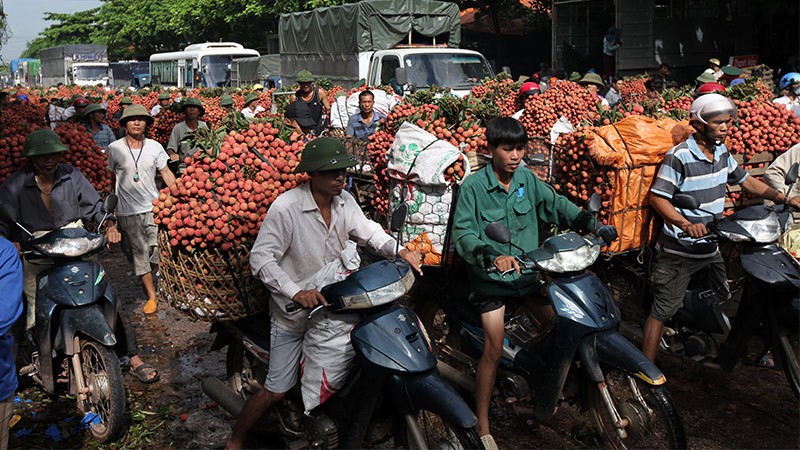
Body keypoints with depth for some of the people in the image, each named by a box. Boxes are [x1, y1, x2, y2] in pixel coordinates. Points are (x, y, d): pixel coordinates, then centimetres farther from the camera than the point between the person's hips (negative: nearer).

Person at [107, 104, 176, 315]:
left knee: (158, 252, 2)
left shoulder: (155, 147, 4)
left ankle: (147, 277, 34)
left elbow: (166, 174, 12)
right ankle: (151, 295, 11)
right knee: (138, 254, 1)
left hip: (153, 207, 2)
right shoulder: (115, 148, -1)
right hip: (128, 211, -2)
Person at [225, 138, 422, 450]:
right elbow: (261, 258, -23)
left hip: (333, 304, 6)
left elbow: (366, 229, 11)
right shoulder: (286, 207, -23)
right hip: (293, 313, -6)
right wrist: (296, 292, -34)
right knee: (276, 390, -1)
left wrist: (397, 250, -7)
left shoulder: (344, 201, -3)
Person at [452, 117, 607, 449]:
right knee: (494, 348, -10)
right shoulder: (474, 186, -13)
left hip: (527, 271, 6)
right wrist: (492, 255, -35)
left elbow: (555, 204, 11)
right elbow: (463, 232, -18)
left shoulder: (527, 179, 3)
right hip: (490, 277, -5)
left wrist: (590, 222, -5)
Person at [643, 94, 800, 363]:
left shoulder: (722, 152, 8)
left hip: (710, 247, 8)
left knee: (721, 301, 20)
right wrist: (686, 224, -34)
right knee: (662, 310, -5)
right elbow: (657, 196, -21)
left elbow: (745, 180, 18)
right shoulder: (679, 156, -17)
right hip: (679, 250, -8)